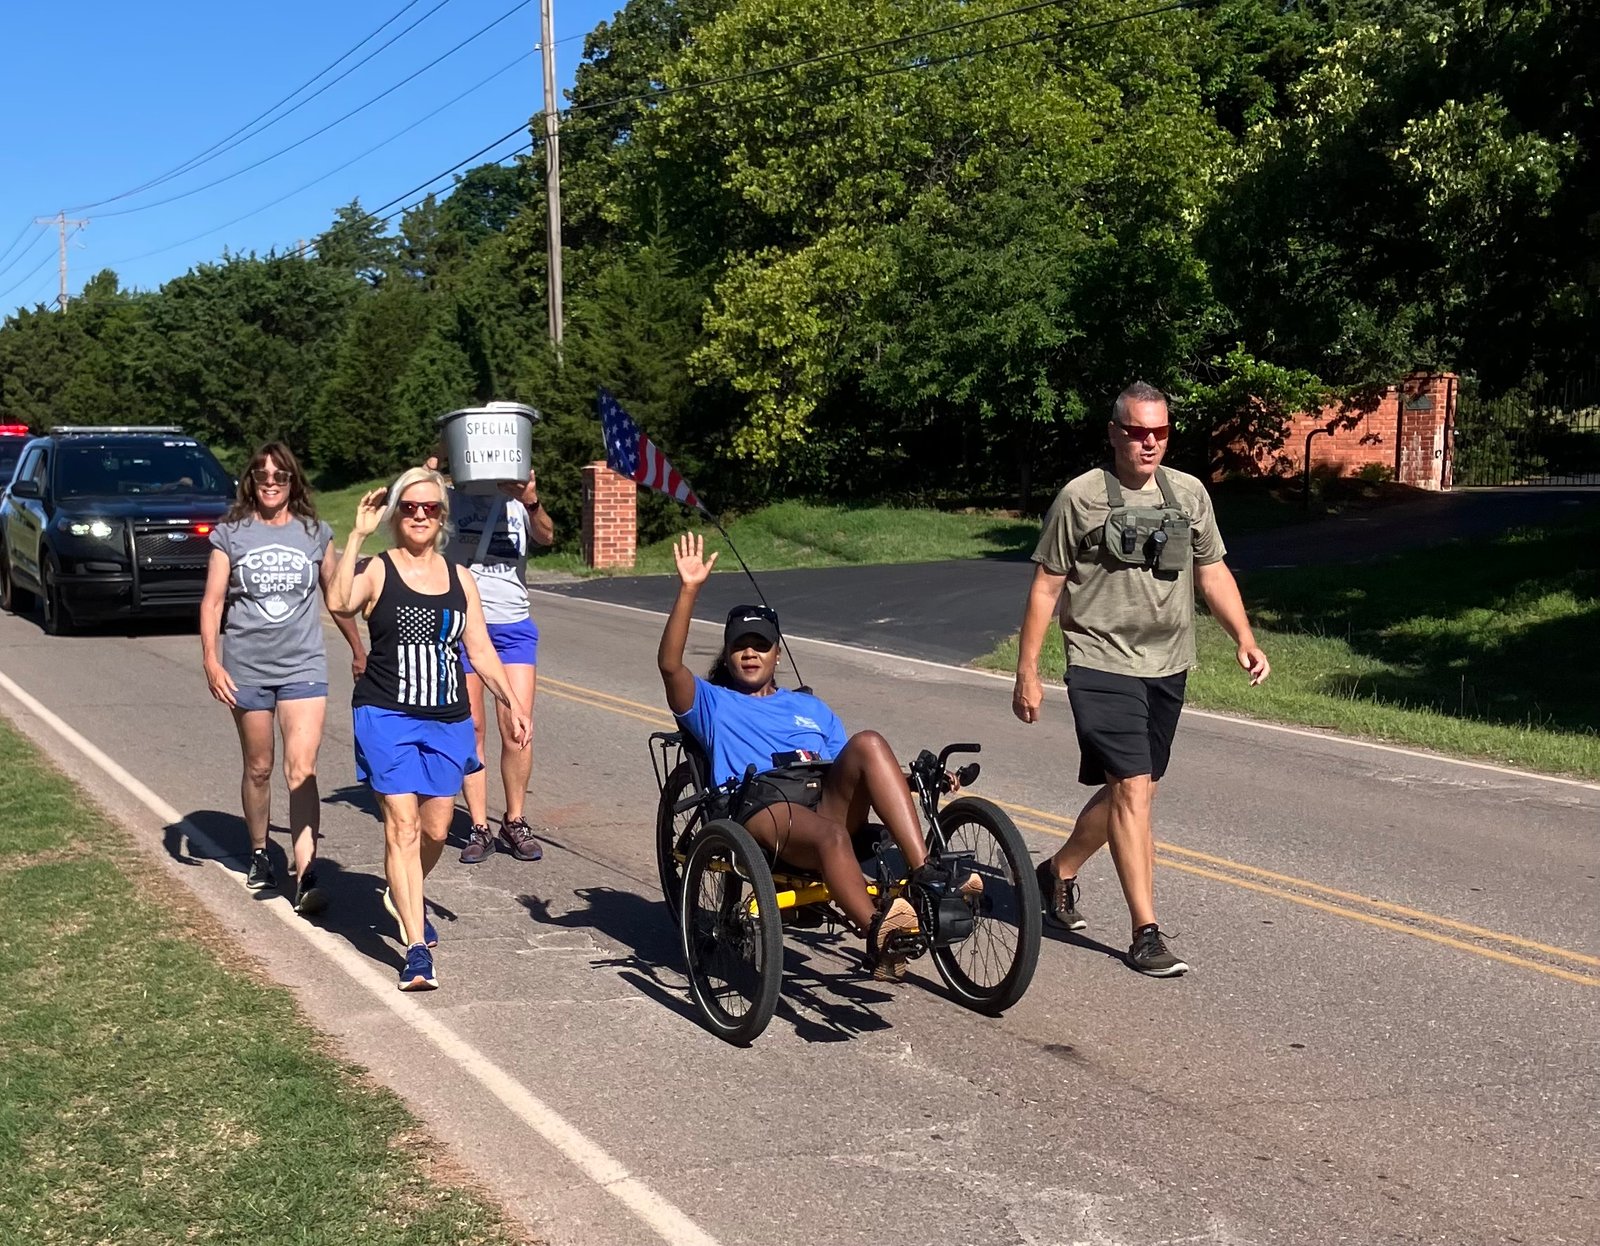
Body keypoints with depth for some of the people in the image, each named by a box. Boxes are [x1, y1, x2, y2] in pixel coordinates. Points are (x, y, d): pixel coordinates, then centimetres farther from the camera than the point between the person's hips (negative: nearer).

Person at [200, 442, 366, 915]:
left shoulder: (315, 534, 6)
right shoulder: (231, 534, 2)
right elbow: (213, 601, 0)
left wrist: (357, 649, 23)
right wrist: (211, 660, -11)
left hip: (303, 667, 0)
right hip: (247, 668, 0)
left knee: (301, 772, -11)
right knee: (258, 769, 12)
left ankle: (306, 877, -15)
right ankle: (259, 855, 33)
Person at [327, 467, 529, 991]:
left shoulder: (459, 578, 10)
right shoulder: (377, 570, -2)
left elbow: (480, 651, 12)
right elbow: (339, 602, -25)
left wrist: (512, 705, 7)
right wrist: (358, 535, -22)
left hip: (448, 720, 4)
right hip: (388, 717, -4)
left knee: (436, 830, 10)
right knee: (402, 825, -11)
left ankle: (402, 897, 41)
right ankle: (417, 950, -10)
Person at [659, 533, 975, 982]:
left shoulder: (810, 707, 37)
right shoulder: (712, 704, 25)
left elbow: (852, 766, 27)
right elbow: (669, 663, 5)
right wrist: (689, 591, -6)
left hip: (827, 800, 4)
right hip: (761, 805, -4)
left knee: (868, 742, -27)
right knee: (830, 834, -38)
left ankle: (926, 875, -38)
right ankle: (877, 935, -55)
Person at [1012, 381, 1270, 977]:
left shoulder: (1189, 493, 9)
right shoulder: (1081, 497, -5)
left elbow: (1212, 572, 15)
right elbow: (1046, 587, -2)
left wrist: (1246, 639, 2)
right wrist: (1027, 672, -5)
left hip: (1168, 668, 6)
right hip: (1103, 666, -6)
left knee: (1127, 790, 14)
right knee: (1132, 790, -12)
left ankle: (1059, 871, 37)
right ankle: (1146, 933, -6)